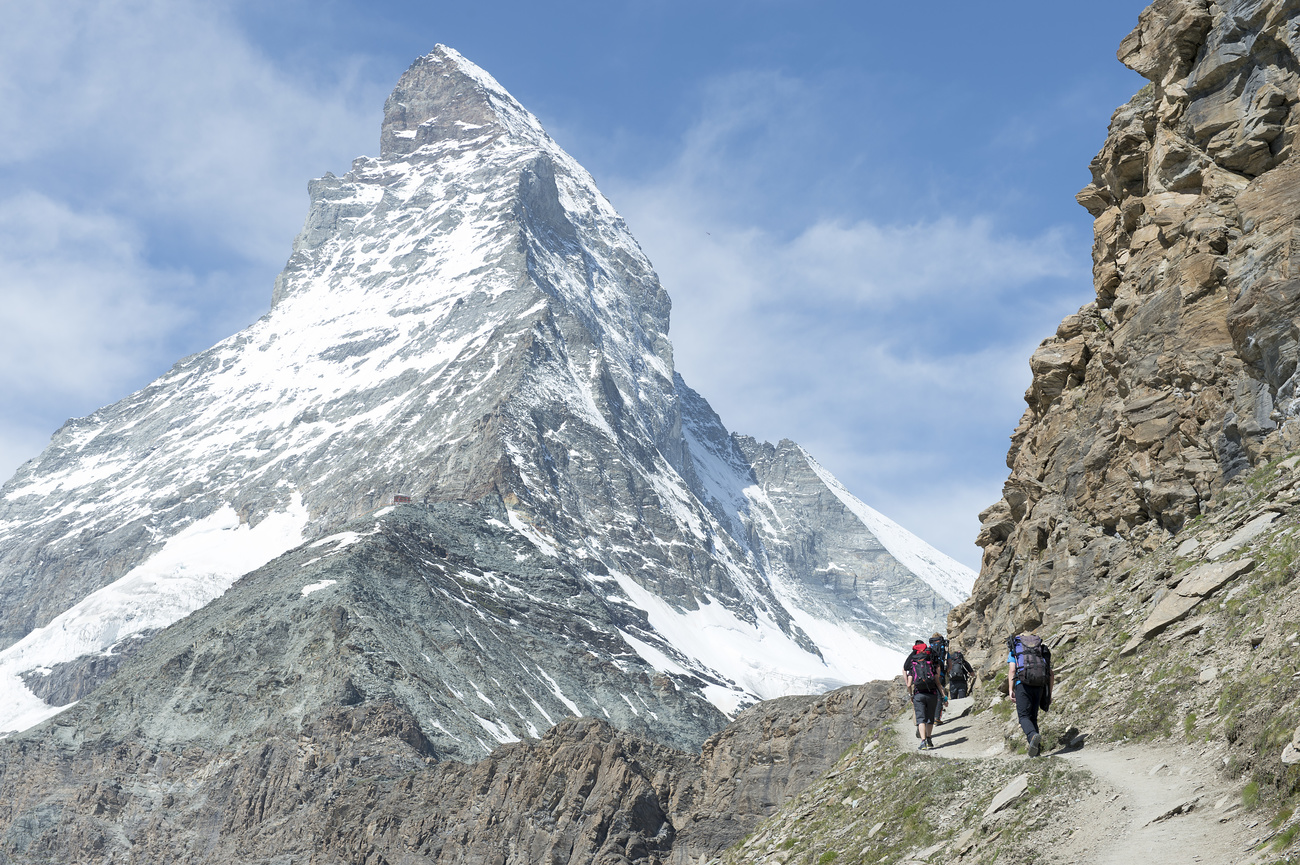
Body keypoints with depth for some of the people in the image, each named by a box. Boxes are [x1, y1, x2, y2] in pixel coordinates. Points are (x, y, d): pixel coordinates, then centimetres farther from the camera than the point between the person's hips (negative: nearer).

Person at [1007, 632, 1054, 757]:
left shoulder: (1014, 648, 17)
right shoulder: (1042, 650, 27)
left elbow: (1012, 669, -1)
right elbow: (1051, 675, 19)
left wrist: (1010, 690, -6)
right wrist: (1049, 694, 23)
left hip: (1023, 685, -4)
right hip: (1039, 686, 4)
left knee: (1024, 716, -2)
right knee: (1033, 717, 13)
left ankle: (1033, 735, -33)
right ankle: (1035, 749, 0)